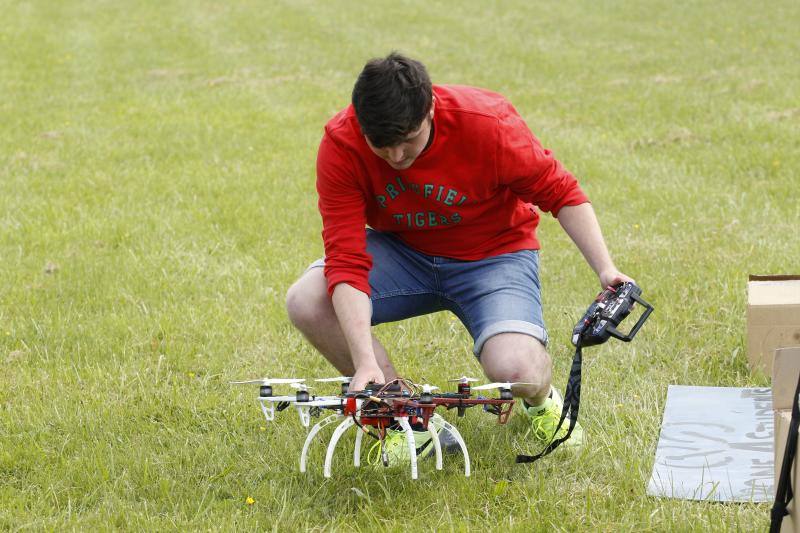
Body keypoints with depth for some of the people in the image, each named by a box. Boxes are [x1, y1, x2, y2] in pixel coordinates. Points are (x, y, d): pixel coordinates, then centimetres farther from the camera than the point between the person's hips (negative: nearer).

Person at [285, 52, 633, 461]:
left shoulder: (488, 124, -28)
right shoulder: (340, 145, -24)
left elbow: (559, 192, -11)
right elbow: (346, 262, -27)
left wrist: (606, 270, -22)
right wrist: (365, 362, -37)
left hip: (493, 254, -3)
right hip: (403, 251, 3)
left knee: (517, 371, -30)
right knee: (306, 302, -25)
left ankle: (540, 399, 12)